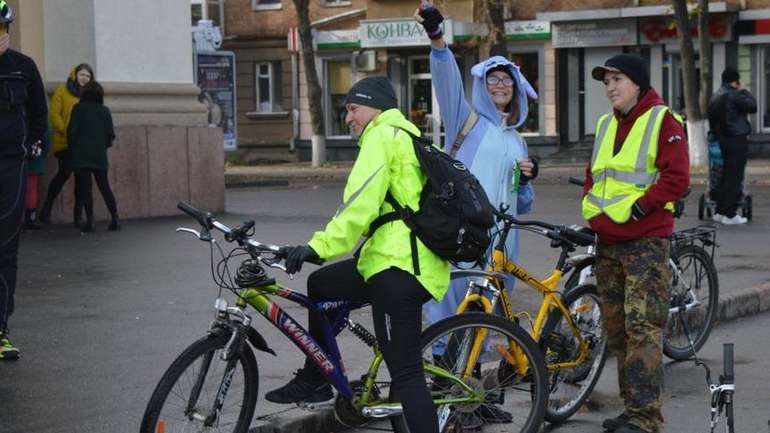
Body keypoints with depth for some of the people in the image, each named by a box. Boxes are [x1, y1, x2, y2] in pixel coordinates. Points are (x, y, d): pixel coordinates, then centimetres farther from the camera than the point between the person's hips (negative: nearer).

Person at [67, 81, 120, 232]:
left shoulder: (78, 109, -2)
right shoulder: (105, 111, 6)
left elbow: (71, 131, -7)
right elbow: (111, 134, 3)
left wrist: (72, 148, 7)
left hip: (81, 155, -3)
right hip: (100, 156, 3)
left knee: (84, 187, -2)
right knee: (104, 187, 12)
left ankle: (90, 220, -10)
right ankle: (115, 218, 6)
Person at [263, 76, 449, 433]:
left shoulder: (383, 136, -4)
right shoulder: (411, 137, 26)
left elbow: (360, 203, -18)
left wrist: (320, 247, -22)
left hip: (398, 266, -10)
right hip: (424, 266, 10)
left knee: (405, 372, -13)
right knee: (320, 284, 24)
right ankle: (313, 381, 31)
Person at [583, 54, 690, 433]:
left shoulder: (662, 121, -5)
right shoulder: (605, 125, 16)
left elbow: (677, 177, -14)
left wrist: (636, 209, -16)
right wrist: (591, 211, 11)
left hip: (646, 242, -8)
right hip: (607, 242, 8)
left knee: (643, 328, -11)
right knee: (616, 329, 10)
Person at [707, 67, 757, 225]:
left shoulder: (715, 97, 13)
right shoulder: (734, 95, -13)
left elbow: (712, 121, 17)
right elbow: (752, 107, -11)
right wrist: (744, 92, 1)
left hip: (722, 139, 9)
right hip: (737, 139, -9)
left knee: (726, 175, 16)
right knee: (735, 177, -5)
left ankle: (720, 212, 17)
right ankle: (730, 215, -6)